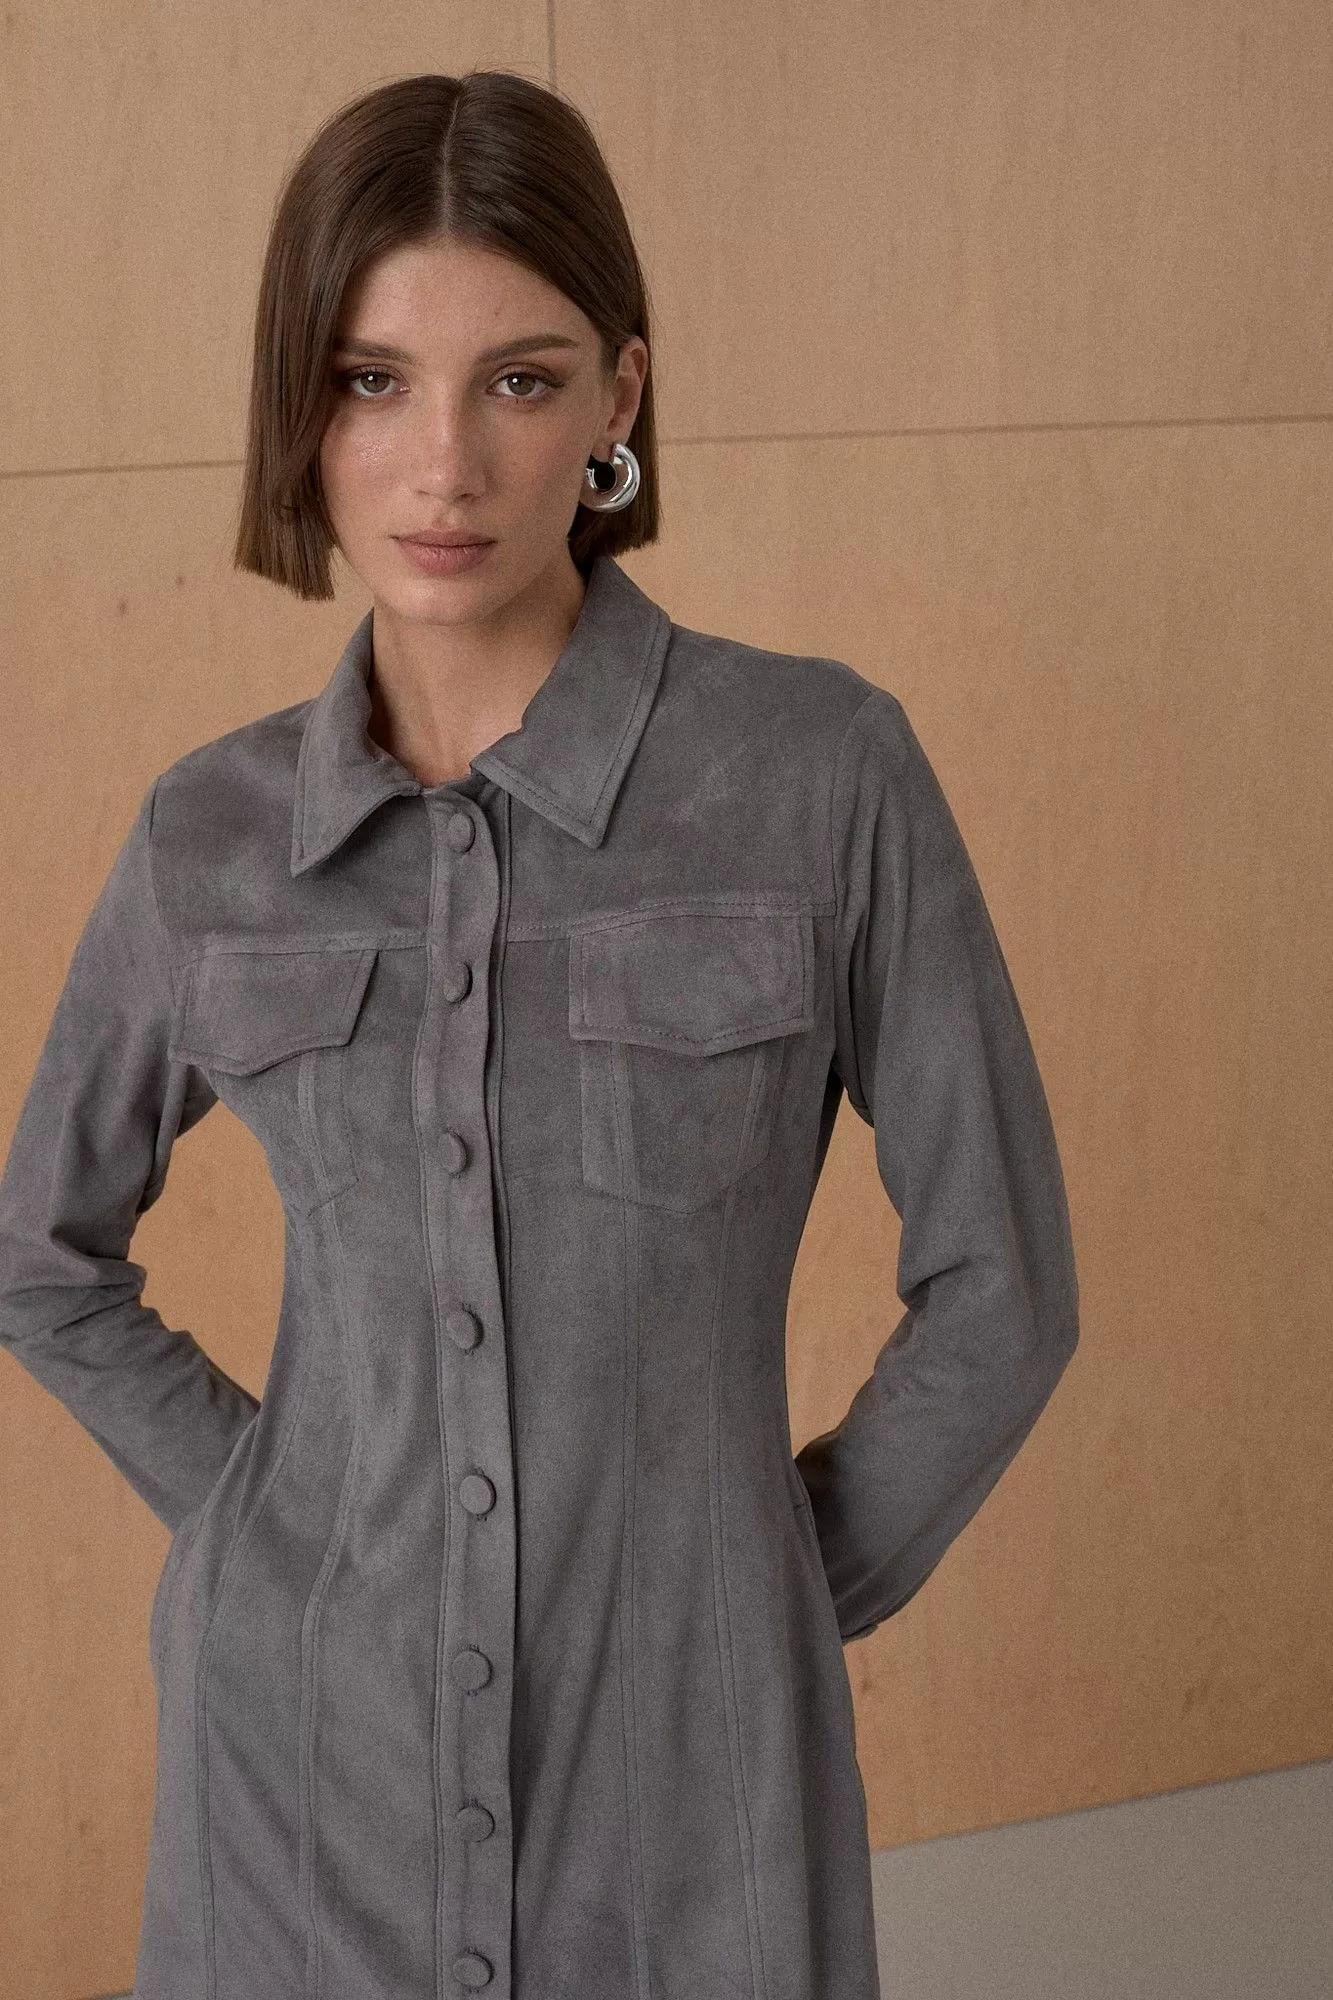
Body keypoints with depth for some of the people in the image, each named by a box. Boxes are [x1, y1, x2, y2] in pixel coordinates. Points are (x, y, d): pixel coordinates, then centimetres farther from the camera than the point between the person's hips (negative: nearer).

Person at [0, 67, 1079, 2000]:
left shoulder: (823, 768, -10)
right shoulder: (211, 834, -1)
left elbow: (998, 1285, -3)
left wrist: (789, 1592, 2)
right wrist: (265, 1517, 6)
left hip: (685, 1763, -2)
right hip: (303, 1754, 2)